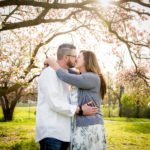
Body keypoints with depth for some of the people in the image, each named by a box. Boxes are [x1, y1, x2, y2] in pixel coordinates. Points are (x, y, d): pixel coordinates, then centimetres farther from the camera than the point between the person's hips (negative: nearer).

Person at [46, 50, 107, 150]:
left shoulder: (93, 78, -11)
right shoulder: (82, 79, 15)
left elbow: (66, 77, -18)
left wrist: (52, 62, -3)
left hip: (90, 129, -9)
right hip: (80, 128, 9)